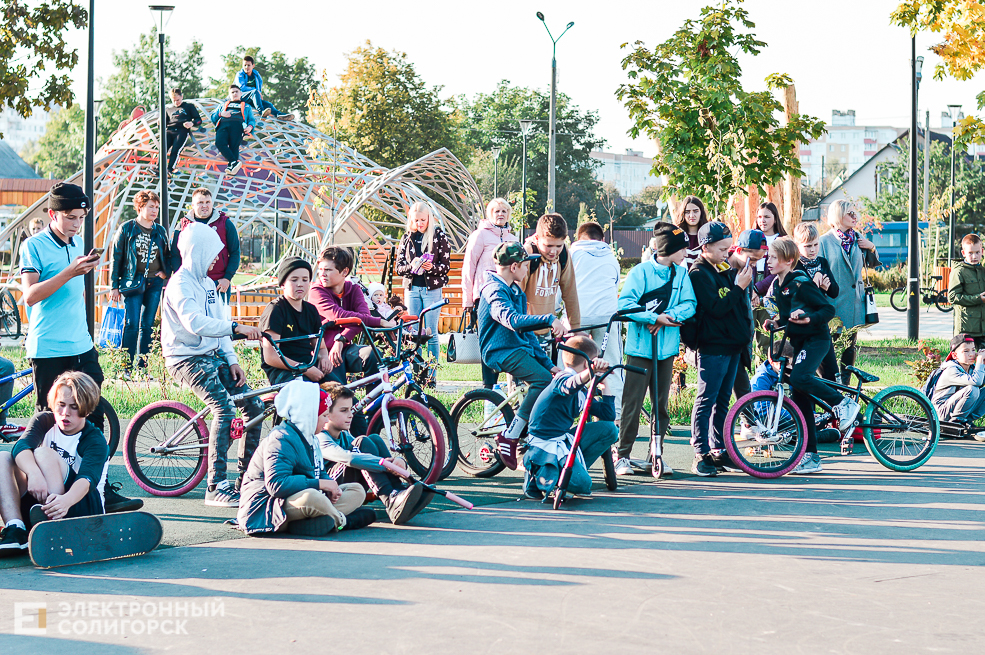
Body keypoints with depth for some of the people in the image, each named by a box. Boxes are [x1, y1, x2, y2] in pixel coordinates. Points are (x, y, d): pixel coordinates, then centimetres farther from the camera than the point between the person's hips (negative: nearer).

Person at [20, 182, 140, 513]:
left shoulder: (77, 245, 14)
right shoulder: (34, 246, -8)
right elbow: (30, 295, -18)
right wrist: (69, 273, -25)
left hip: (81, 348, 6)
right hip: (48, 350, -6)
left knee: (93, 420, 4)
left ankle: (102, 490, 7)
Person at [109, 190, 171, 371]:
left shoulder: (160, 232, 12)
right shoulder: (127, 229, 0)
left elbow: (167, 256, 24)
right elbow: (117, 257, 0)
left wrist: (166, 272, 3)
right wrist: (114, 286, -3)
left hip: (154, 283, 4)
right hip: (133, 282, -4)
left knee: (148, 325, 6)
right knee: (132, 324, -11)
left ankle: (143, 366, 12)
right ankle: (126, 366, -6)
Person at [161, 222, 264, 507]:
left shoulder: (207, 283, 16)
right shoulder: (180, 284, -15)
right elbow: (195, 323, -30)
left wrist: (232, 361, 5)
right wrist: (236, 328, -35)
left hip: (212, 355, 9)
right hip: (187, 358, -9)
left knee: (254, 406, 1)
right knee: (224, 408, -26)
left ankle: (246, 478, 11)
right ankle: (216, 487, -23)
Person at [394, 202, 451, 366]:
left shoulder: (439, 236, 0)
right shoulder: (407, 238, 9)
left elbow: (446, 266, -2)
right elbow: (398, 267, 7)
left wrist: (431, 267, -22)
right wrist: (410, 266, -14)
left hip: (432, 289, -3)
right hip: (412, 288, 3)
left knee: (431, 333, -2)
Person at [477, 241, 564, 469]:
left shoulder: (517, 292, 20)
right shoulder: (494, 291, -12)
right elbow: (513, 320, -31)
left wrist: (548, 363, 18)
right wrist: (549, 320, -37)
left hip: (520, 348, 10)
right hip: (502, 351, -10)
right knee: (543, 379, -28)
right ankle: (509, 437, -24)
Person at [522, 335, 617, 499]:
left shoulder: (581, 392, 14)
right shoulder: (562, 379, -15)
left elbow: (608, 416, 13)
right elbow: (569, 386, -43)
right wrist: (592, 370, -61)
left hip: (564, 441, 9)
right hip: (545, 447, -9)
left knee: (610, 429, 3)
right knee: (582, 483, -27)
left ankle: (573, 469, 4)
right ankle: (539, 473, -2)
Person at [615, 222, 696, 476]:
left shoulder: (682, 274, 10)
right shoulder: (641, 271, -4)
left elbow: (689, 304, 1)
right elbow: (625, 303, -11)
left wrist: (666, 317, -15)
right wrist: (654, 317, -19)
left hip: (667, 347, 4)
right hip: (640, 347, -4)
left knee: (662, 404, 7)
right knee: (632, 403, -5)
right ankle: (622, 456, 2)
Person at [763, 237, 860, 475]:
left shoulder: (801, 283, -15)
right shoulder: (777, 286, 10)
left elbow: (829, 309, -15)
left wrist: (808, 319, -30)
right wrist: (775, 322, 5)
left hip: (816, 340, -8)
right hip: (798, 342, 8)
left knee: (800, 377, -33)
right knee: (799, 399, 4)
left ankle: (844, 403, -12)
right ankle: (811, 457, 8)